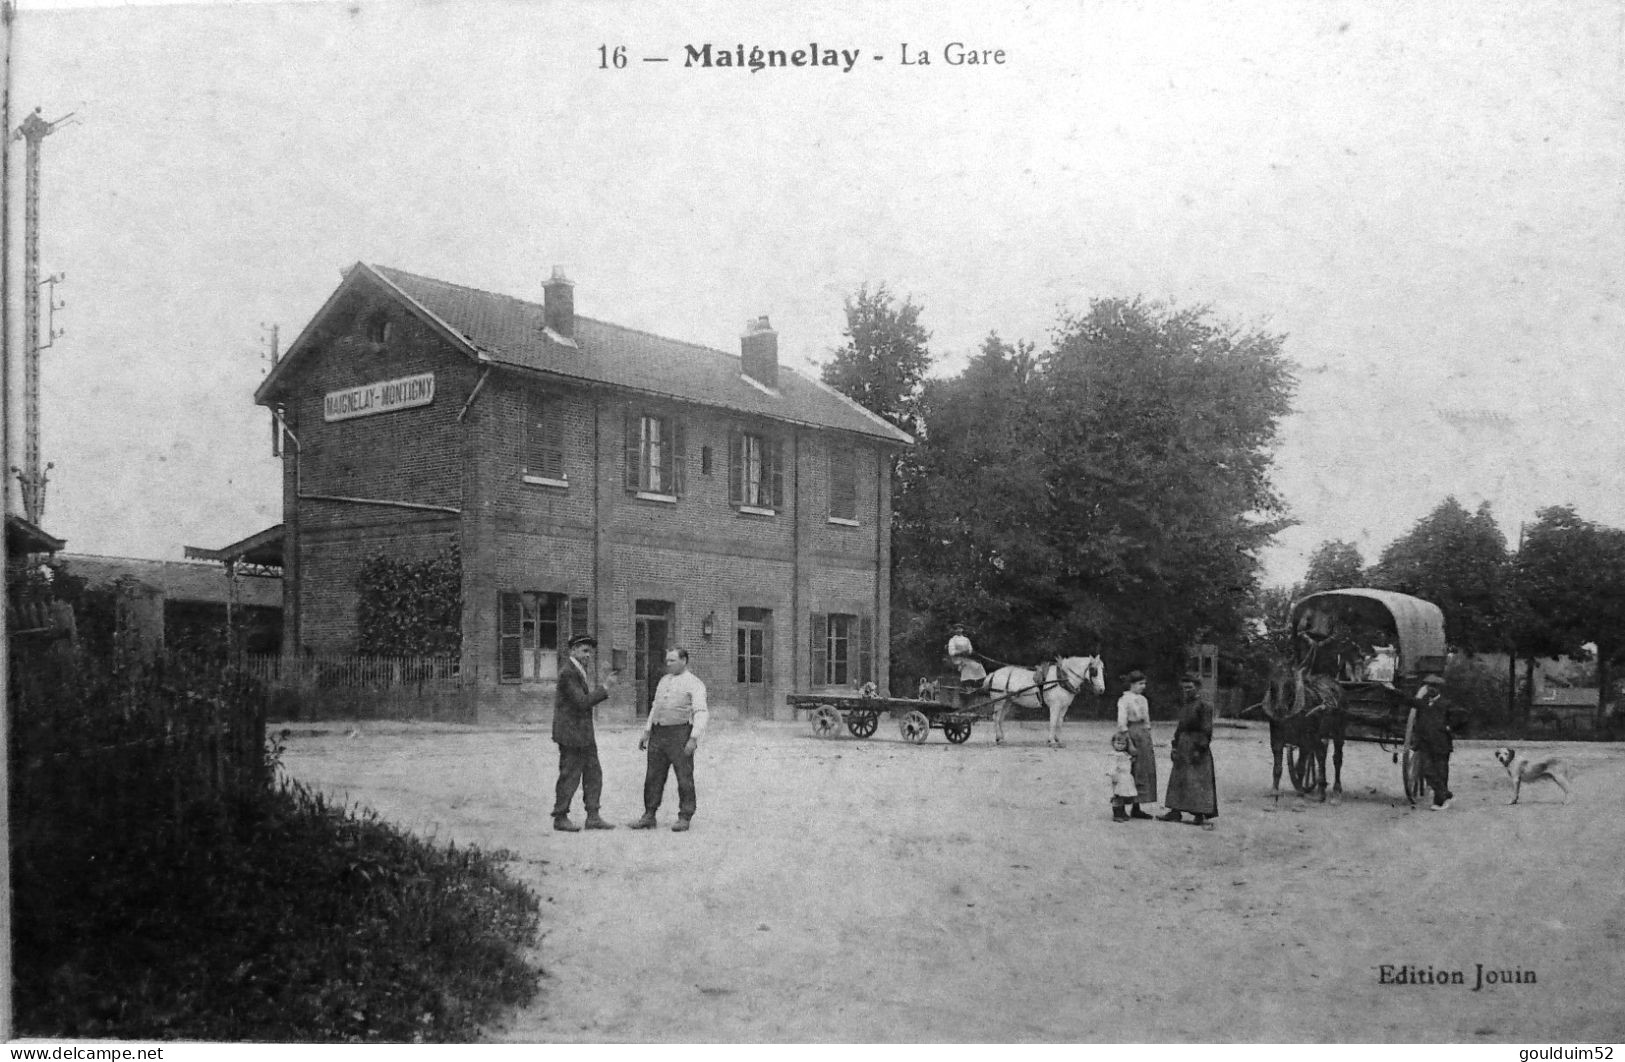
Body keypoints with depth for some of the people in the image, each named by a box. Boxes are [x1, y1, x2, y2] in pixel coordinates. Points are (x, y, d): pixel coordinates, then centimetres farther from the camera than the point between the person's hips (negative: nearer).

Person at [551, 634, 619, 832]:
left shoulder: (580, 672, 14)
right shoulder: (567, 673, -17)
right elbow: (582, 702, -22)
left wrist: (604, 689, 3)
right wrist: (605, 688, -19)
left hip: (585, 734, 10)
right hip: (570, 734, -10)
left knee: (593, 775, 8)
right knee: (569, 776, -2)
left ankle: (593, 817, 10)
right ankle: (560, 818, 9)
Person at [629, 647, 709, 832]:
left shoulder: (694, 683, -4)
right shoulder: (664, 680, 19)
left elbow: (701, 713, -11)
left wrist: (694, 738, -21)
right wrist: (646, 732, 18)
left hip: (680, 733, -6)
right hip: (658, 733, 7)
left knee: (684, 777, -3)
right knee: (653, 776, 5)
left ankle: (684, 818, 4)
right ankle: (649, 816, 10)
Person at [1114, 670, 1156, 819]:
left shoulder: (1143, 699, 13)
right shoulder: (1124, 700, -10)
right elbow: (1122, 724, -15)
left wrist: (1149, 743, 16)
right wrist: (1129, 744, -19)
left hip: (1144, 736, 8)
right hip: (1131, 735, -8)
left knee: (1145, 772, 7)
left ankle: (1136, 808, 13)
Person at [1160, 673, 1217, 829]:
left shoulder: (1204, 706, -10)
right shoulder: (1184, 705, 15)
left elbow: (1206, 730, -14)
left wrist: (1200, 750, -18)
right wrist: (1175, 746, 14)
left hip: (1196, 746, -9)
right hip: (1183, 746, 9)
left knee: (1199, 781, -6)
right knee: (1178, 779, 10)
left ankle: (1201, 816, -4)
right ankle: (1175, 812, 16)